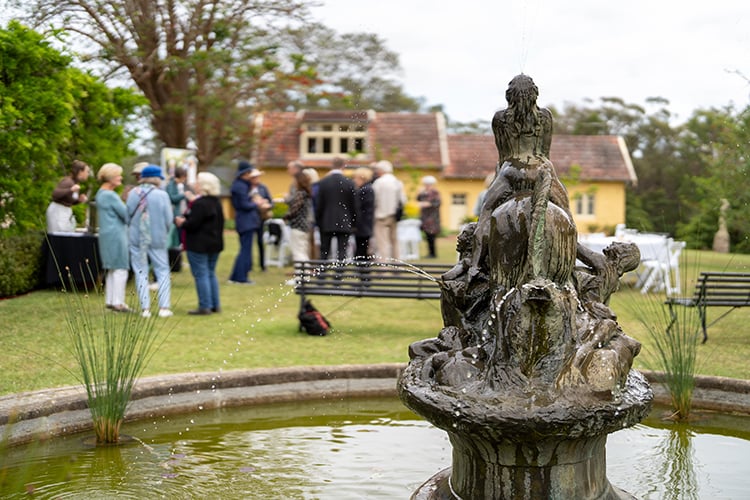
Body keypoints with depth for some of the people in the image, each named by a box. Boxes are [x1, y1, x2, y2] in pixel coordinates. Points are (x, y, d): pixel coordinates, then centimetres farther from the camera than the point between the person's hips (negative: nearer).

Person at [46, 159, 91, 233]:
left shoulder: (76, 182, 10)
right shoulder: (68, 181, -16)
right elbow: (55, 194, -29)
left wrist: (80, 200, 1)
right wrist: (71, 190, -38)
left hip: (66, 212, 9)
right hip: (57, 211, -9)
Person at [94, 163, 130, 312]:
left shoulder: (101, 193, 14)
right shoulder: (110, 195, -16)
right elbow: (126, 214, -14)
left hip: (107, 235, 10)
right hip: (116, 234, -10)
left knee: (112, 269, 15)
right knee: (120, 269, -6)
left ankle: (110, 300, 19)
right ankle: (118, 302, -4)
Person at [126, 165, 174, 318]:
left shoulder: (133, 193, -4)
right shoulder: (162, 195, -10)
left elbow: (128, 215, 0)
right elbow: (168, 219, -8)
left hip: (136, 238, 2)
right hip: (157, 239, -2)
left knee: (141, 272, 8)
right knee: (162, 272, 9)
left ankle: (145, 308, 7)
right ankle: (164, 307, 4)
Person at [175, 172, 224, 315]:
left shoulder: (199, 204, -18)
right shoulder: (216, 202, 10)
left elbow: (192, 224, -23)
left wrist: (181, 222, -2)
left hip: (199, 245, -9)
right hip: (215, 243, 9)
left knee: (201, 275, -4)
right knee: (211, 274, 16)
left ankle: (205, 306, -3)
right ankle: (215, 305, 18)